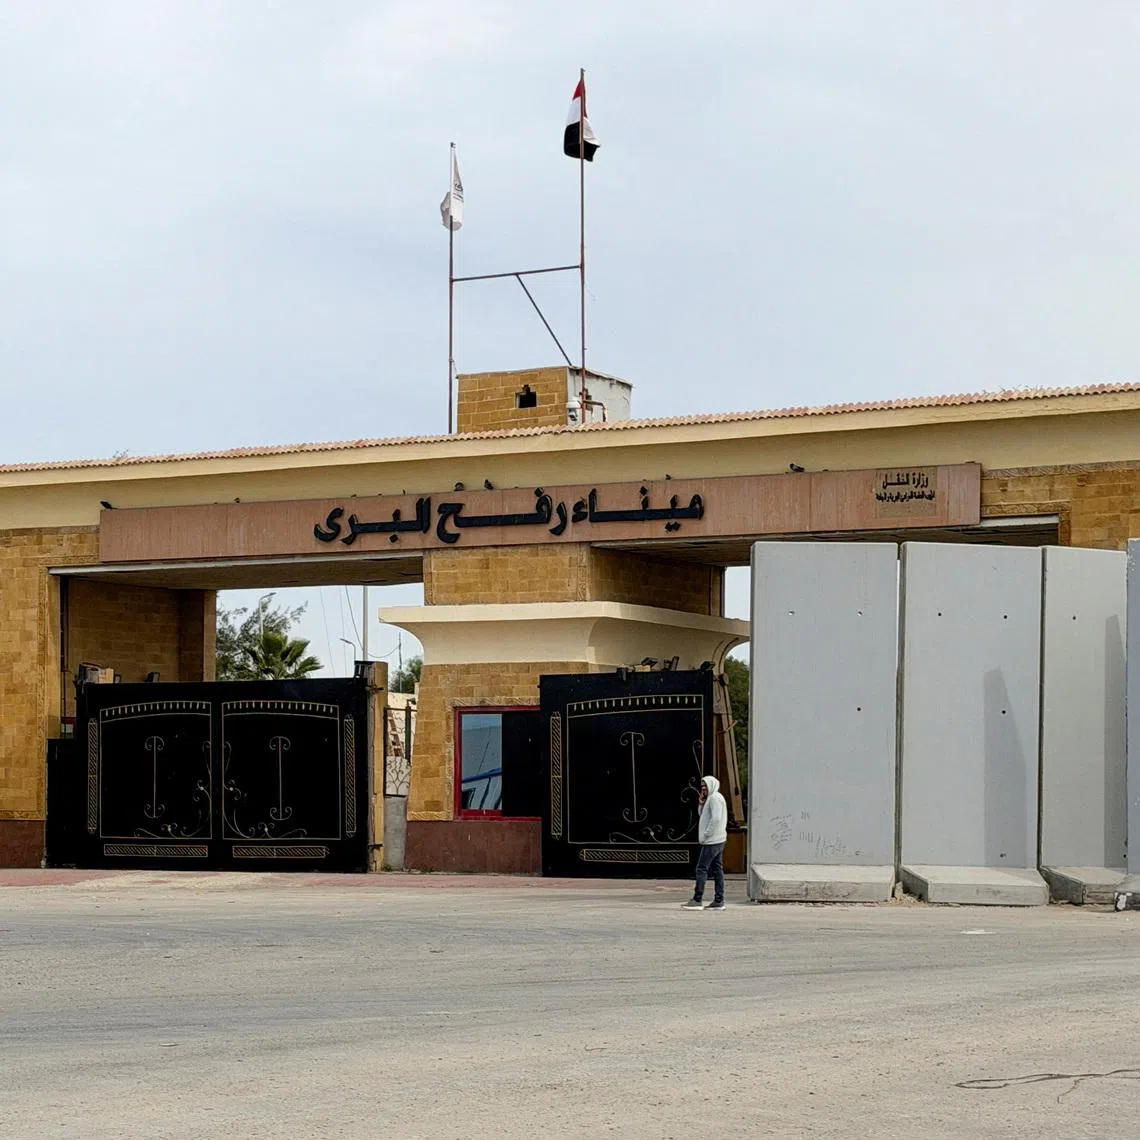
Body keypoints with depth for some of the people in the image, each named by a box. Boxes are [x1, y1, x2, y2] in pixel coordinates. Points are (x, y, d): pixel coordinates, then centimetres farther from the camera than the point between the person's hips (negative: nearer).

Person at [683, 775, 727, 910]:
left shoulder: (715, 798, -13)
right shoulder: (711, 798, 20)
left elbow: (716, 819, -23)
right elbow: (703, 816, 23)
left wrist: (706, 834, -17)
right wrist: (702, 804, 7)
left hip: (711, 841, -10)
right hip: (718, 840, 10)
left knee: (701, 869, -9)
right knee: (717, 870, 9)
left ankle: (697, 900, -10)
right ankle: (719, 900, 9)